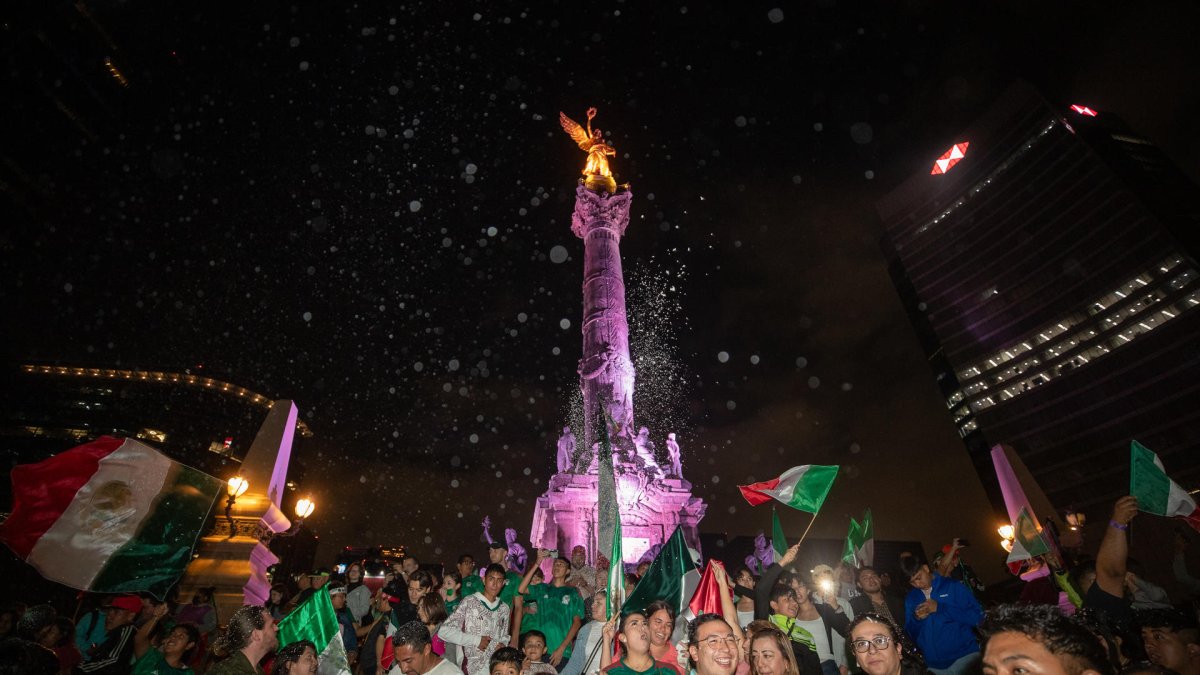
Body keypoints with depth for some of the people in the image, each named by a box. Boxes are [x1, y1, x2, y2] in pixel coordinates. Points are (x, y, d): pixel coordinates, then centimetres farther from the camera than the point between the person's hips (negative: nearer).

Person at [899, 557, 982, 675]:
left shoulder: (953, 587, -4)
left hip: (964, 656, -3)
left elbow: (977, 617, -13)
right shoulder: (910, 599, 6)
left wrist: (940, 608, -19)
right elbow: (911, 634, 10)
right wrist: (916, 619, -11)